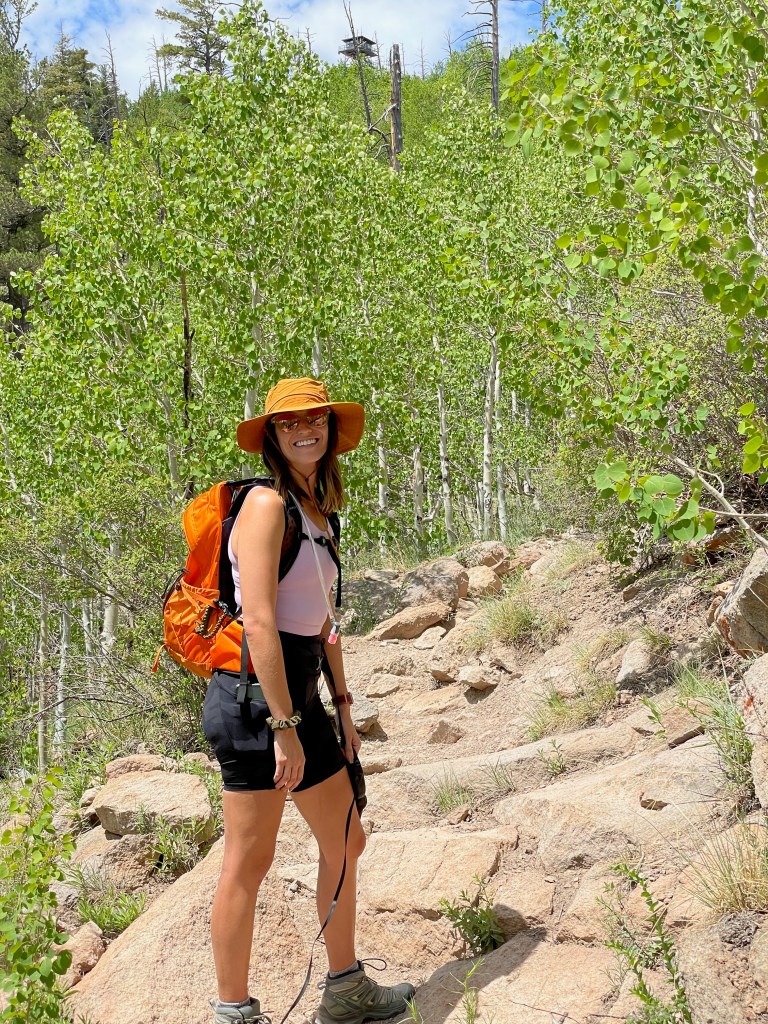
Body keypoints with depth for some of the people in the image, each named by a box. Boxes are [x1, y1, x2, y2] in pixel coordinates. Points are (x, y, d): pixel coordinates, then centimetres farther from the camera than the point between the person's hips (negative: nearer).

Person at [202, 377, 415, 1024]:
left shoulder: (318, 511, 15)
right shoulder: (267, 503, -13)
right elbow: (260, 622, -20)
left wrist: (343, 708, 20)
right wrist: (285, 728, -20)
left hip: (299, 693, 10)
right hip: (255, 698, -9)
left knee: (346, 842, 17)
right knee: (250, 864, 1)